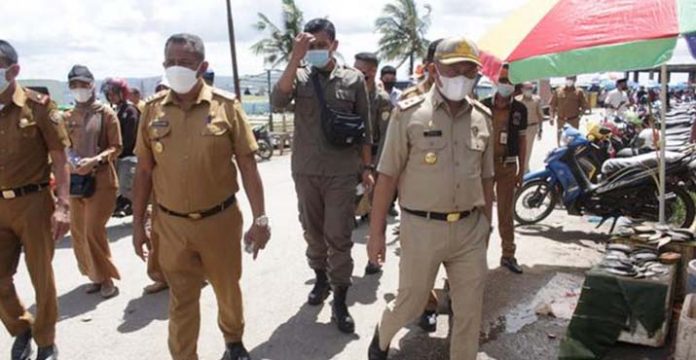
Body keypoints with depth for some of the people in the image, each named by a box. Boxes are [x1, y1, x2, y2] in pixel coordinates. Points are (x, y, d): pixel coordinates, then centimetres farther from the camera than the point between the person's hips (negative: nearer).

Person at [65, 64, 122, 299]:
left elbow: (116, 147, -5)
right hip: (75, 180, 5)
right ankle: (95, 275, 25)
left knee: (93, 231, -7)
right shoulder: (68, 117, 8)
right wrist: (69, 160, -6)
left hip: (101, 181, -5)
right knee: (78, 232, 9)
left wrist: (95, 160, -20)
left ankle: (106, 278, 9)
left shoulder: (106, 113, -4)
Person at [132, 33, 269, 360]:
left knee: (227, 288, 19)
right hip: (171, 225, 1)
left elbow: (247, 165, -7)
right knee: (181, 300, 13)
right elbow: (144, 170, 6)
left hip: (221, 220, -1)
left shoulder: (225, 106, -8)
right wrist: (138, 223, 6)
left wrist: (260, 218, -10)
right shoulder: (153, 110, 0)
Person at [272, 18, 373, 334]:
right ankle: (321, 278, 37)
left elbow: (364, 128, 4)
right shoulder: (299, 76, 2)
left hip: (341, 172, -2)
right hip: (304, 170, 2)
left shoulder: (353, 79, 0)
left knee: (339, 237, 0)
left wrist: (366, 168, 3)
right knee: (313, 232, 15)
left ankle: (340, 300, 12)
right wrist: (296, 57, -24)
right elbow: (277, 102, -19)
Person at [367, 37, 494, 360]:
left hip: (470, 228, 4)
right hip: (422, 227, -4)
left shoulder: (482, 117, 5)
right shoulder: (409, 113, -9)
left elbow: (486, 178, 13)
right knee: (410, 302, 12)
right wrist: (376, 232, -10)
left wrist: (486, 224, 15)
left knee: (470, 310, 11)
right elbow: (387, 176, -9)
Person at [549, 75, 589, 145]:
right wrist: (552, 117, 0)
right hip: (561, 120, 2)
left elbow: (584, 106, 3)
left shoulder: (579, 92, 2)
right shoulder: (558, 91, 6)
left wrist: (580, 115, -8)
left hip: (574, 120, -2)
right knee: (560, 137, 7)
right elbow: (553, 105, 8)